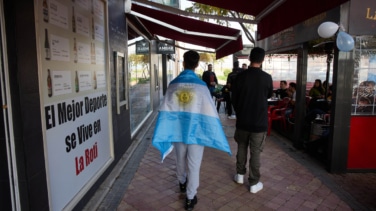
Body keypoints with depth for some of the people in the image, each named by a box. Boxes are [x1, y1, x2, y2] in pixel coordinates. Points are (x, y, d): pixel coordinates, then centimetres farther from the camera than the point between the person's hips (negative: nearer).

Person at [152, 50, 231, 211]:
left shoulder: (173, 85, -6)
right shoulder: (201, 85, -14)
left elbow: (165, 111, -6)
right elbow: (209, 113, -14)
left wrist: (164, 134, 1)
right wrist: (215, 135, -3)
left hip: (178, 131, 4)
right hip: (195, 132, -3)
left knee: (180, 160, 24)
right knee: (193, 165, 9)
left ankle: (182, 184, 49)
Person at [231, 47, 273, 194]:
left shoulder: (241, 76, -7)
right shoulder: (267, 78, -9)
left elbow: (234, 98, 1)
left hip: (242, 120, 2)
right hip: (259, 121, -1)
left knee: (241, 148, 19)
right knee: (255, 153, 6)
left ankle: (240, 175, 32)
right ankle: (254, 183, 15)